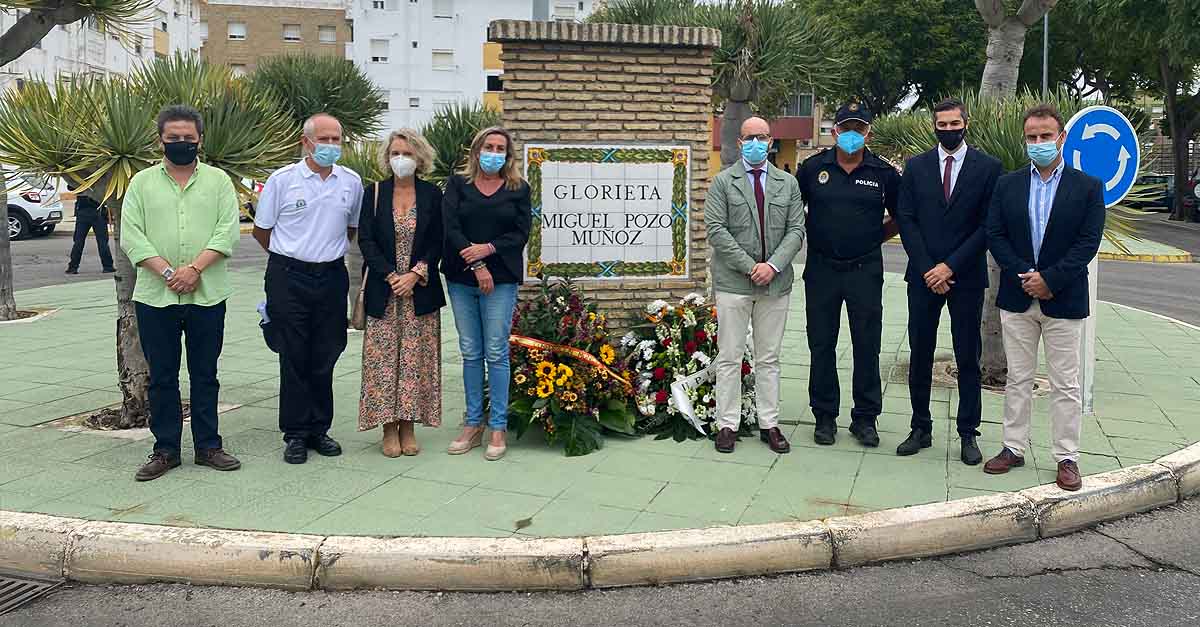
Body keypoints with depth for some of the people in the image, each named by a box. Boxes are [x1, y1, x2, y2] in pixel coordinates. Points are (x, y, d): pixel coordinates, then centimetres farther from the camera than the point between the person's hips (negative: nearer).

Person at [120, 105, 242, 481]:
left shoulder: (218, 181, 6)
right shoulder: (142, 182, 7)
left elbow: (227, 230, -4)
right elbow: (131, 235, -1)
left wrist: (195, 268, -16)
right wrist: (167, 272, -13)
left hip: (208, 294, 0)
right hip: (155, 296, 1)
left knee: (205, 374, 8)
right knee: (162, 376, 6)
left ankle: (208, 446, 16)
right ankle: (165, 450, 15)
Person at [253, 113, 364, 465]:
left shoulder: (352, 182, 5)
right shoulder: (282, 180, -3)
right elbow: (261, 231, 6)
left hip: (332, 278, 3)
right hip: (290, 279, -3)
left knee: (325, 359, 8)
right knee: (294, 359, 1)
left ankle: (319, 429, 20)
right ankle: (295, 434, 10)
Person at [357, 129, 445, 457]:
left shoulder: (432, 194, 4)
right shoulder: (374, 193, 4)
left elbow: (438, 242, 1)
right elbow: (366, 239, -1)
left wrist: (415, 274, -12)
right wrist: (391, 275, -12)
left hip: (421, 291, 0)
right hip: (383, 290, 0)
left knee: (415, 358, 3)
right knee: (384, 358, 1)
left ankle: (408, 427, 13)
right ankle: (389, 429, 10)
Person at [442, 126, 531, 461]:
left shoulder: (518, 189, 7)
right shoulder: (458, 184, 7)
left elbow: (521, 233, 0)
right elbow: (451, 227, -3)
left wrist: (488, 249, -14)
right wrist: (476, 266, -12)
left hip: (501, 279, -1)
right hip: (461, 278, 2)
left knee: (496, 353, -2)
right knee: (470, 353, 7)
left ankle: (498, 428, 5)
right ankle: (472, 425, 16)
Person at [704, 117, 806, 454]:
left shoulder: (788, 184, 10)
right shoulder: (723, 182, 2)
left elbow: (797, 229, 4)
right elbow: (716, 229, -6)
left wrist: (773, 265, -11)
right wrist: (750, 266, -13)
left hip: (775, 282, 3)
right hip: (733, 282, -2)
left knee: (769, 358, 9)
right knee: (729, 357, 2)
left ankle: (769, 424, 17)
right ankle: (727, 424, 10)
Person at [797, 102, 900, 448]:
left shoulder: (884, 173, 1)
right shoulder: (812, 168, 1)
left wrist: (876, 237, 6)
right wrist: (810, 237, 7)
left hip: (865, 271, 0)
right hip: (821, 269, 0)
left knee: (867, 347, 5)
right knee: (821, 345, 6)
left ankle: (865, 418, 17)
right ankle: (824, 416, 18)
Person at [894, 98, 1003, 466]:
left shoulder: (988, 168, 0)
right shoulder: (916, 167, 6)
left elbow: (988, 225, -4)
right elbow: (905, 219, 1)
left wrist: (950, 266, -11)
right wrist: (928, 270, -7)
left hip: (966, 276, -2)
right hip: (924, 276, 2)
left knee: (968, 358, 4)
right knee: (920, 355, 6)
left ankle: (968, 434, 14)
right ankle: (921, 429, 17)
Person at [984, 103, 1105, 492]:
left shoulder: (1088, 187, -1)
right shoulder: (1007, 185, 5)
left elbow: (1088, 242, -8)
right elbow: (995, 235, -1)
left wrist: (1050, 278, -17)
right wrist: (1024, 276, -12)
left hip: (1064, 300, -2)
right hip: (1017, 299, 2)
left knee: (1065, 384, 4)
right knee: (1018, 379, 11)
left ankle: (1067, 458, 12)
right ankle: (1014, 448, 20)